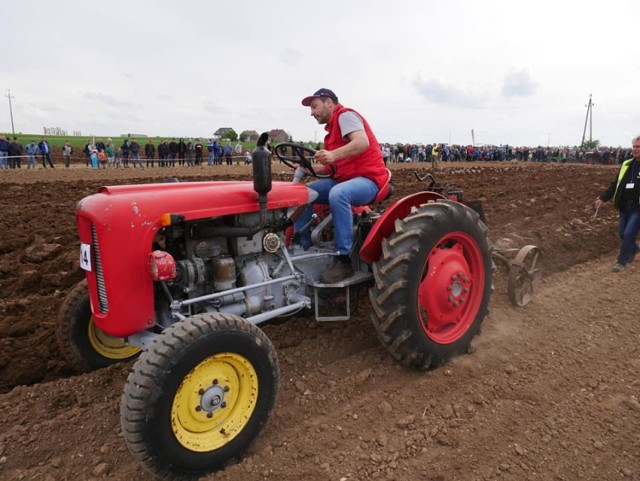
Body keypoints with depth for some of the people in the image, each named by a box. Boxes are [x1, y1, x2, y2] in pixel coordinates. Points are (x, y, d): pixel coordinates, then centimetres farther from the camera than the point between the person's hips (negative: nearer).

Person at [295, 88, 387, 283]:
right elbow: (338, 164, 15)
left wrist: (333, 155, -41)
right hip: (344, 180, 10)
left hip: (368, 179, -9)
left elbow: (362, 142, -27)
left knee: (338, 194, -39)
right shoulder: (334, 125, 21)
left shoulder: (345, 115, -6)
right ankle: (302, 248, -4)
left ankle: (344, 261, -33)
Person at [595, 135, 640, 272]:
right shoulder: (626, 164, 6)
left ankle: (622, 261, 6)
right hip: (624, 206, 6)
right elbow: (615, 184, 10)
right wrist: (603, 198, 2)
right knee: (623, 233, 14)